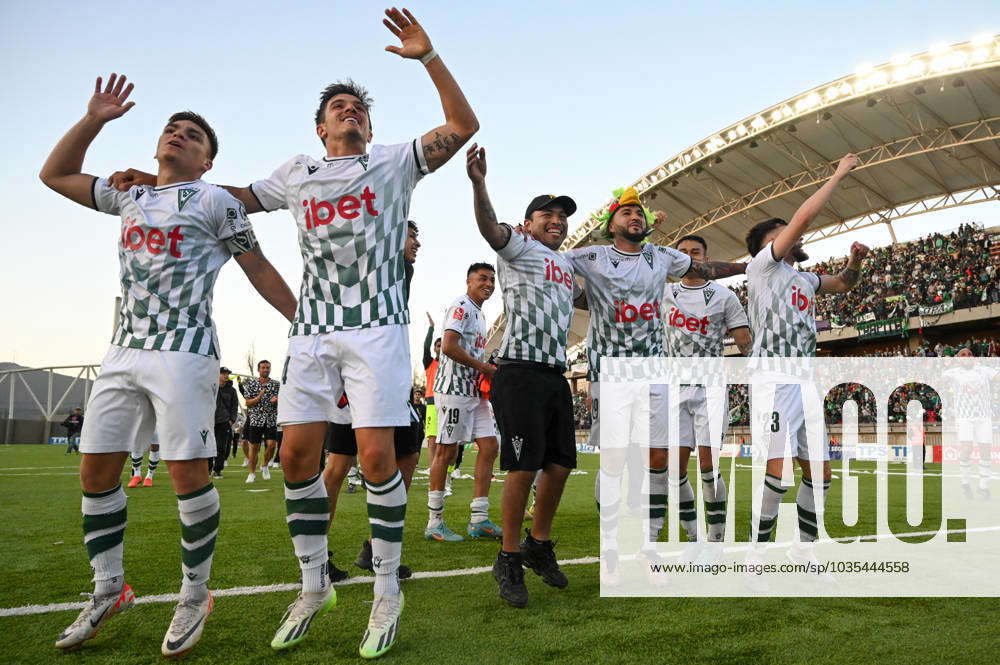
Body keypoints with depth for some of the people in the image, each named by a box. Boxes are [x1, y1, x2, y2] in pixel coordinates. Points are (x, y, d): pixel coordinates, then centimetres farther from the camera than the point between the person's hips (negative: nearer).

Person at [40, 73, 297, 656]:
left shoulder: (216, 202, 4)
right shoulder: (129, 197, 21)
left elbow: (260, 270, 5)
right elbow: (55, 174, 29)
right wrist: (95, 119, 20)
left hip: (184, 350, -6)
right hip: (125, 349, 7)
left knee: (188, 473, -10)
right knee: (96, 470, 7)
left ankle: (195, 596, 7)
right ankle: (108, 591, 22)